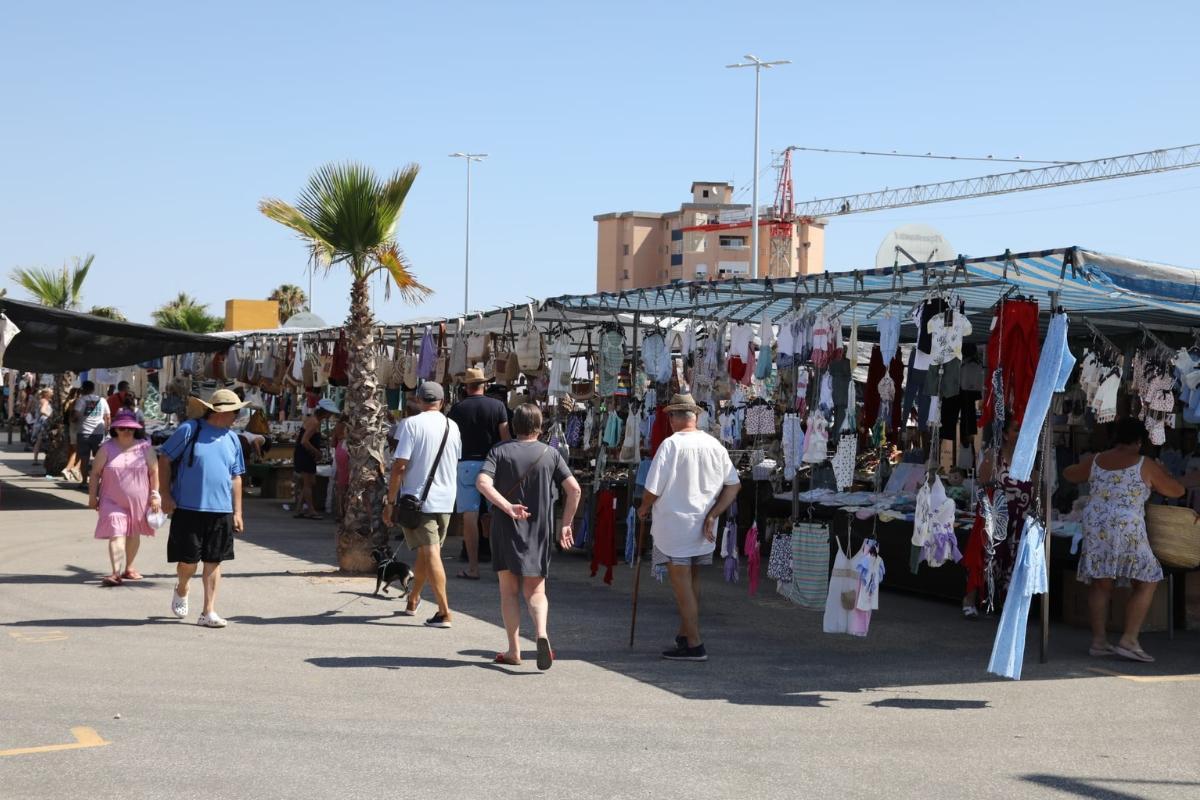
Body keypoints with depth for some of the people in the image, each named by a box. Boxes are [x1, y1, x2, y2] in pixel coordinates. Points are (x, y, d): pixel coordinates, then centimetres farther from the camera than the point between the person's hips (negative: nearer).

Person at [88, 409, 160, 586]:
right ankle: (116, 574, -22)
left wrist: (155, 495, -4)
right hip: (113, 501, -2)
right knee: (116, 534, -14)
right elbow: (95, 473, 1)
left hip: (138, 501, 2)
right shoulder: (107, 448, -2)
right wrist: (92, 496, -1)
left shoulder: (145, 447, -1)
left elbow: (154, 472, 1)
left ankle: (128, 568, 34)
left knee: (133, 534, 16)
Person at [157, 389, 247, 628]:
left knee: (214, 562, 4)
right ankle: (181, 590, 32)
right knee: (189, 560, 0)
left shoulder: (232, 439, 11)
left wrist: (237, 512, 12)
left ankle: (209, 612, 10)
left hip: (221, 510, 4)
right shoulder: (190, 430, -5)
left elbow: (236, 477, 16)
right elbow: (164, 459, -2)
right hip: (188, 509, -4)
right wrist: (166, 495, -7)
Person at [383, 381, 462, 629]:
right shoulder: (452, 426, 6)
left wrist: (390, 502, -8)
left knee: (430, 554, -5)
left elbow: (400, 466, -15)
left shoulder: (411, 424, -10)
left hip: (417, 499, -5)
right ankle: (412, 602, 34)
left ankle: (444, 613, -10)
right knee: (425, 552, 18)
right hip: (445, 500, 5)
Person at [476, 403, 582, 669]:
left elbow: (482, 482, -19)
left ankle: (513, 650, 9)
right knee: (535, 590, 8)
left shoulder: (500, 451, -2)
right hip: (540, 531, 1)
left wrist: (507, 507, -23)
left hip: (506, 529, -1)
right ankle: (542, 633, -20)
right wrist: (566, 524, 3)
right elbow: (575, 490, -5)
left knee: (509, 590, 11)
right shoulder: (550, 453, 2)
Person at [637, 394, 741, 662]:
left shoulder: (671, 444, -14)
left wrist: (644, 508, 5)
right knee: (692, 580, 19)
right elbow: (734, 485, 2)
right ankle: (685, 635, 31)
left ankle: (694, 645, 1)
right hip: (703, 529, 6)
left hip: (674, 525, -6)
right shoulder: (715, 446, 2)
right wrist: (712, 515, 1)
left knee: (682, 585, 0)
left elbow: (652, 490, -15)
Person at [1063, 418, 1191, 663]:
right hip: (1128, 531, -5)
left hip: (1095, 529, 5)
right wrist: (1161, 473, 26)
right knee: (1146, 583, 6)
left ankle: (1099, 641, 13)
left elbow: (1069, 474, 27)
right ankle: (1128, 640, -2)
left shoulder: (1095, 461, 8)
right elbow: (1177, 491, 7)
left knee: (1100, 585, 12)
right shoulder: (1145, 465, -3)